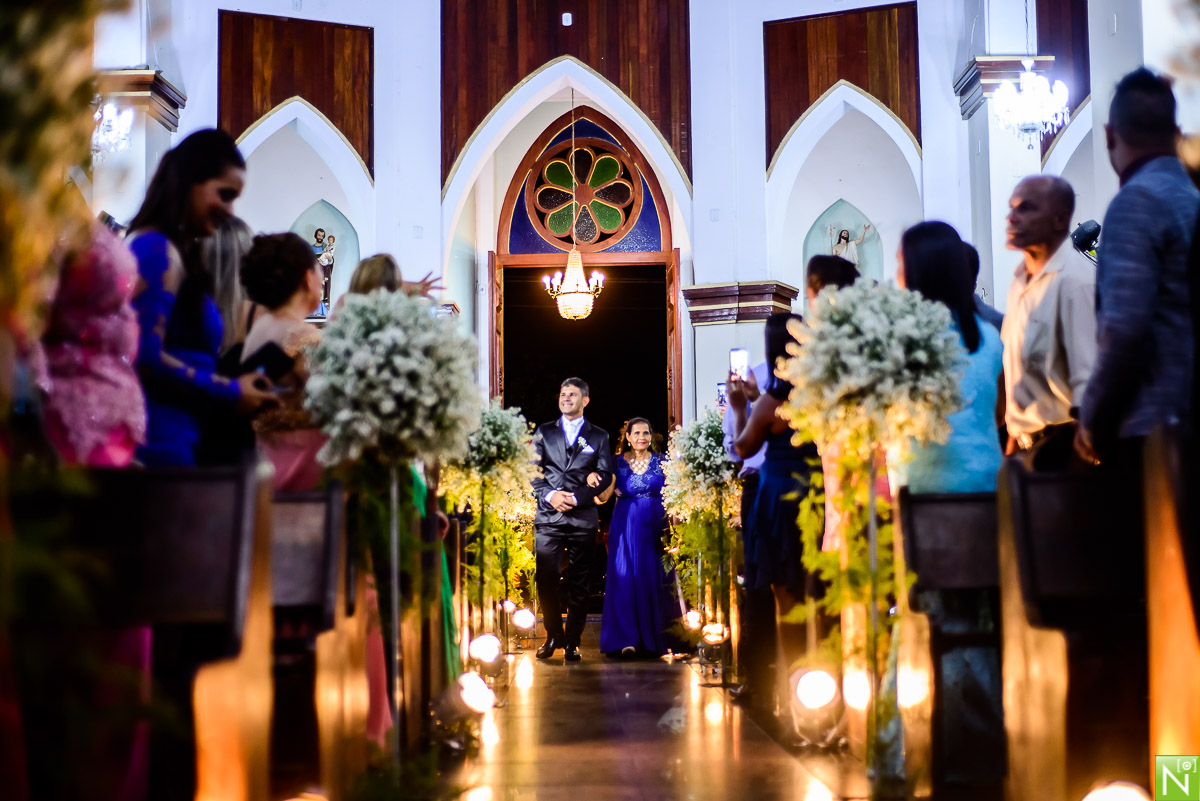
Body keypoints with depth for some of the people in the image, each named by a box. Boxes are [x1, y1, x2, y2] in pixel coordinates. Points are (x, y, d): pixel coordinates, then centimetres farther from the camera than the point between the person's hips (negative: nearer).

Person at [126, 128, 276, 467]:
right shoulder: (158, 251, -10)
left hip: (181, 436, 10)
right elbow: (145, 358, -18)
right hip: (162, 443, -10)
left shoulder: (178, 254, 18)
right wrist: (231, 393, -10)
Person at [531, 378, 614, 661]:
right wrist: (550, 495, -11)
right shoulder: (544, 433, 15)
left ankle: (572, 641, 9)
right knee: (545, 579, -5)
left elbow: (606, 476, 2)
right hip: (549, 517, 1)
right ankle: (554, 635, 12)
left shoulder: (598, 436, 12)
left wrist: (576, 498, -11)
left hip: (583, 517, 0)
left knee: (578, 583, 1)